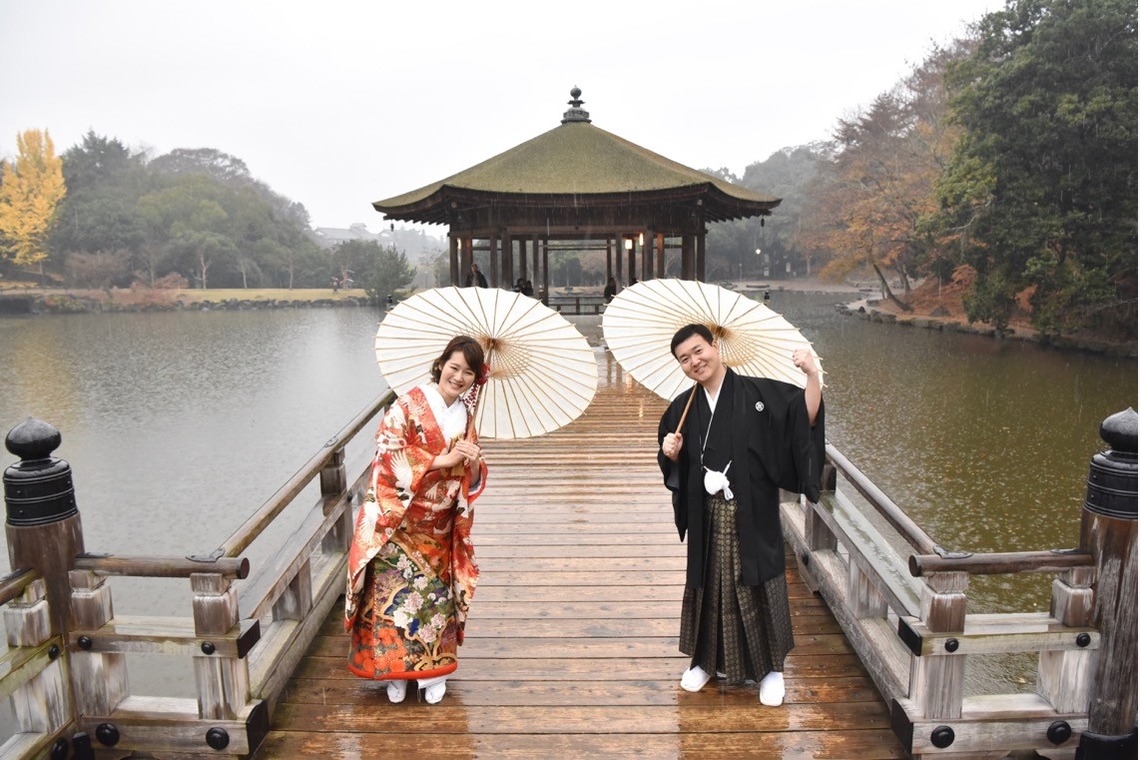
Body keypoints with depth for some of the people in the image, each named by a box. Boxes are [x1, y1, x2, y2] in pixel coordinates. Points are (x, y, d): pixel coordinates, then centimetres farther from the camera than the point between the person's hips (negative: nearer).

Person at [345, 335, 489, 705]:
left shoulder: (465, 418, 8)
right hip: (398, 520, -4)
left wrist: (473, 463, -14)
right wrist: (443, 459, -20)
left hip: (439, 527, 5)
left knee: (436, 595, 9)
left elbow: (473, 480, 11)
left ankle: (433, 671, 24)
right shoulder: (408, 404, -9)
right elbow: (389, 452, -18)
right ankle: (394, 672, 16)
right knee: (395, 592, -2)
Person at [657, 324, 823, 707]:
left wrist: (813, 376, -29)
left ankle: (771, 668, 25)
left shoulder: (759, 393, -7)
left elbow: (807, 417, -15)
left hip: (753, 517, -3)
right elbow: (675, 466, 16)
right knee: (709, 585, 14)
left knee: (758, 585, 6)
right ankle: (706, 660, 32)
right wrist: (671, 454, -6)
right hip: (707, 519, 3)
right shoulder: (683, 408, 5)